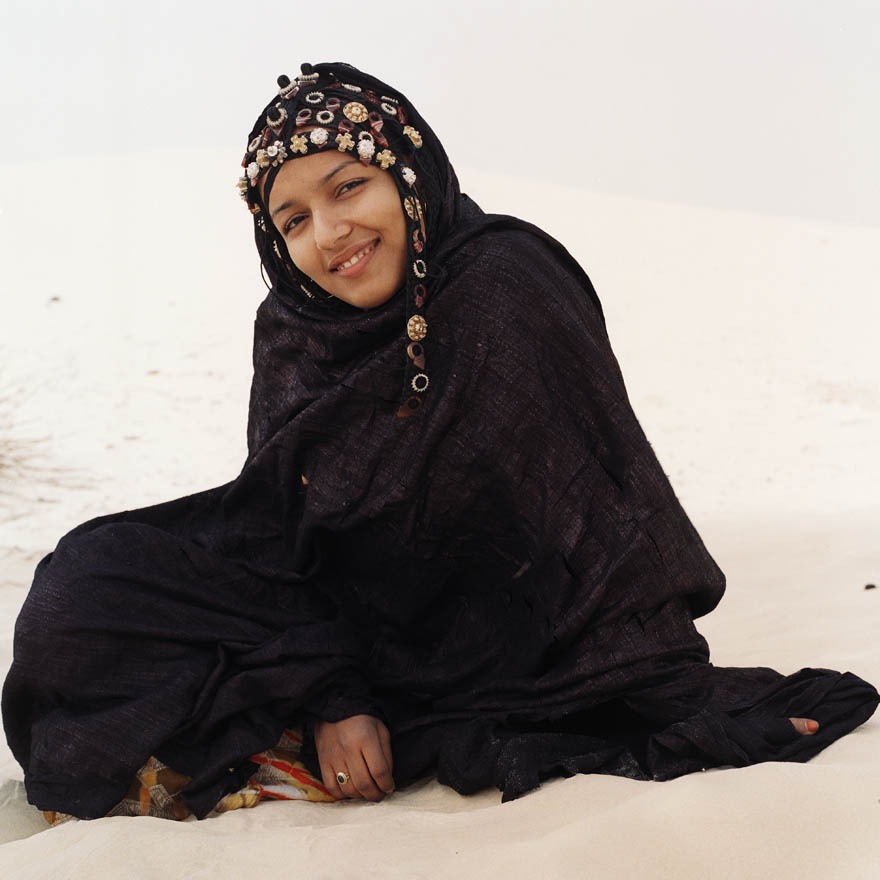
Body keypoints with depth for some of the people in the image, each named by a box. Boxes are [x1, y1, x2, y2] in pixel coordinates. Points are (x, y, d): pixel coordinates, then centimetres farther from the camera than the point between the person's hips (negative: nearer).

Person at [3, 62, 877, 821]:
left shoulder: (507, 288, -17)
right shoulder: (290, 332, -2)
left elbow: (606, 509, -18)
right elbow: (282, 533, -3)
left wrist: (697, 708, -21)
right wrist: (331, 699, -18)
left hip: (493, 637, -5)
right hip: (345, 630, 5)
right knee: (91, 585, -11)